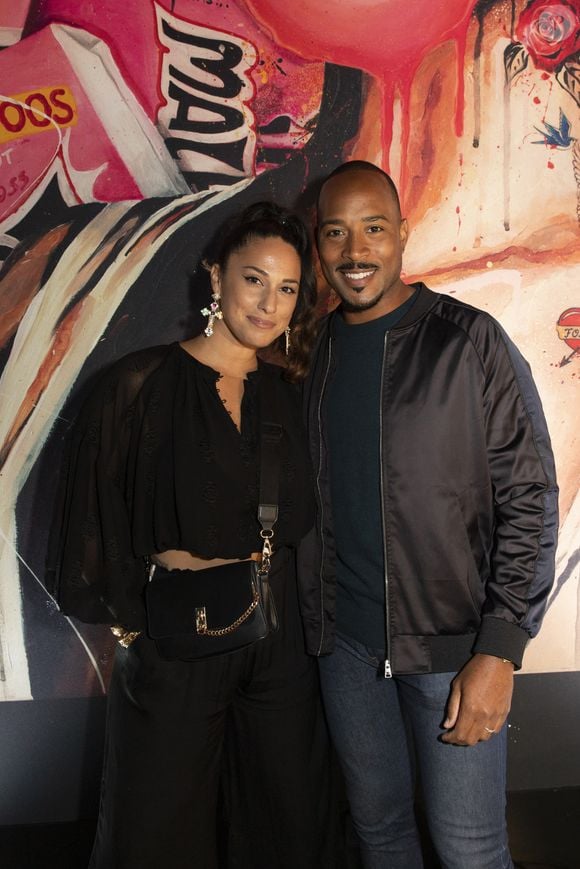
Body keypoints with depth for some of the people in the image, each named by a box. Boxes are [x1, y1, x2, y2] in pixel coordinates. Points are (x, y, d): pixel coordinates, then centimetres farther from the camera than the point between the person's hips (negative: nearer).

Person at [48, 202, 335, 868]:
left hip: (280, 645, 4)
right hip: (171, 649, -3)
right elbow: (91, 529, -7)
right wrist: (135, 619, -10)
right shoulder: (140, 384, -9)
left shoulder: (286, 396, 5)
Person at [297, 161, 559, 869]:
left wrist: (499, 651, -14)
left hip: (452, 642, -4)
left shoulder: (470, 342, -9)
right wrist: (313, 618, 7)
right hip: (345, 639, 4)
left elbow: (530, 498, -10)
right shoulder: (313, 354, 5)